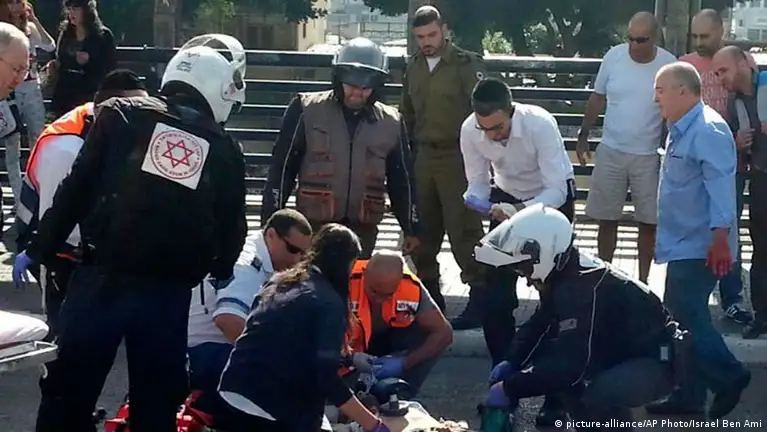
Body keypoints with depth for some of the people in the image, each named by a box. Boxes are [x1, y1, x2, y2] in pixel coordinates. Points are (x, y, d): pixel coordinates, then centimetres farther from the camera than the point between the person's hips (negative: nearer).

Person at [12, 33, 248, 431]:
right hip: (170, 291, 2)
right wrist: (221, 271, 34)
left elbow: (76, 189, -2)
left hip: (102, 277, -1)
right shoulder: (226, 151, 7)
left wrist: (39, 249, 5)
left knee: (67, 393, 7)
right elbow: (232, 226, 13)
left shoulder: (121, 116, 1)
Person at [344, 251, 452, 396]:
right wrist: (352, 358, -43)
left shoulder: (411, 288, -29)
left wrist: (403, 364, -31)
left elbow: (444, 333, -23)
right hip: (354, 343, -2)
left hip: (391, 337, 2)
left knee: (426, 334, -25)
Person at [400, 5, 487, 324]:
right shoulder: (413, 67, 10)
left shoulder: (465, 64, -6)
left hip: (457, 156, -6)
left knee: (464, 229, -7)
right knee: (424, 228, 11)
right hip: (424, 156, 6)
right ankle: (427, 293, 21)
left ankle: (479, 296, -4)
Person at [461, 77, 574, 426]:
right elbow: (477, 186, -12)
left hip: (552, 199, -4)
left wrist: (522, 212, -48)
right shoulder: (470, 130, -24)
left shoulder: (540, 124, -35)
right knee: (496, 295, 0)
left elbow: (557, 190, -32)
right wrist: (484, 206, -35)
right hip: (507, 199, 4)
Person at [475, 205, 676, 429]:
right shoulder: (563, 276, -1)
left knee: (601, 394, -36)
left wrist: (510, 389, -27)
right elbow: (539, 324, 13)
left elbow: (570, 363, -34)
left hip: (656, 361, -10)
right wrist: (511, 362, -4)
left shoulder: (585, 289, -30)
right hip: (621, 350, 10)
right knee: (543, 355, 0)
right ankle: (590, 424, 12)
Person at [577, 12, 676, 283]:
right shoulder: (614, 56, -6)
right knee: (607, 219, 8)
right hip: (611, 152, 1)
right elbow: (597, 99, 6)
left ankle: (643, 281, 18)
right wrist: (583, 136, 4)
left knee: (648, 222, 6)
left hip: (649, 156, -1)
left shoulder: (669, 65, -10)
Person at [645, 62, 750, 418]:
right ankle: (688, 396, 19)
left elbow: (721, 185, -24)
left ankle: (728, 376, 2)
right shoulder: (682, 130, 15)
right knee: (680, 319, 13)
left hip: (699, 246, -11)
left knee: (686, 319, -11)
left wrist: (720, 235, -29)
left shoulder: (707, 130, -18)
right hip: (684, 244, 11)